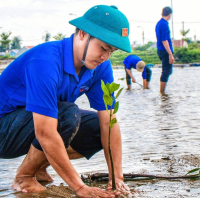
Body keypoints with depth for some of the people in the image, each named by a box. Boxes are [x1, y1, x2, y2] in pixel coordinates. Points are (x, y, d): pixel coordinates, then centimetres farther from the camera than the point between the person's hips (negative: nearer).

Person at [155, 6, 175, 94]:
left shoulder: (159, 23, 13)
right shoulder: (164, 24, -17)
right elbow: (164, 41, -22)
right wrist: (170, 54, -23)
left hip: (160, 50, 10)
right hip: (165, 51, -10)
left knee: (166, 71, 18)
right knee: (166, 72, -5)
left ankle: (162, 91, 24)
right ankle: (162, 93, -2)